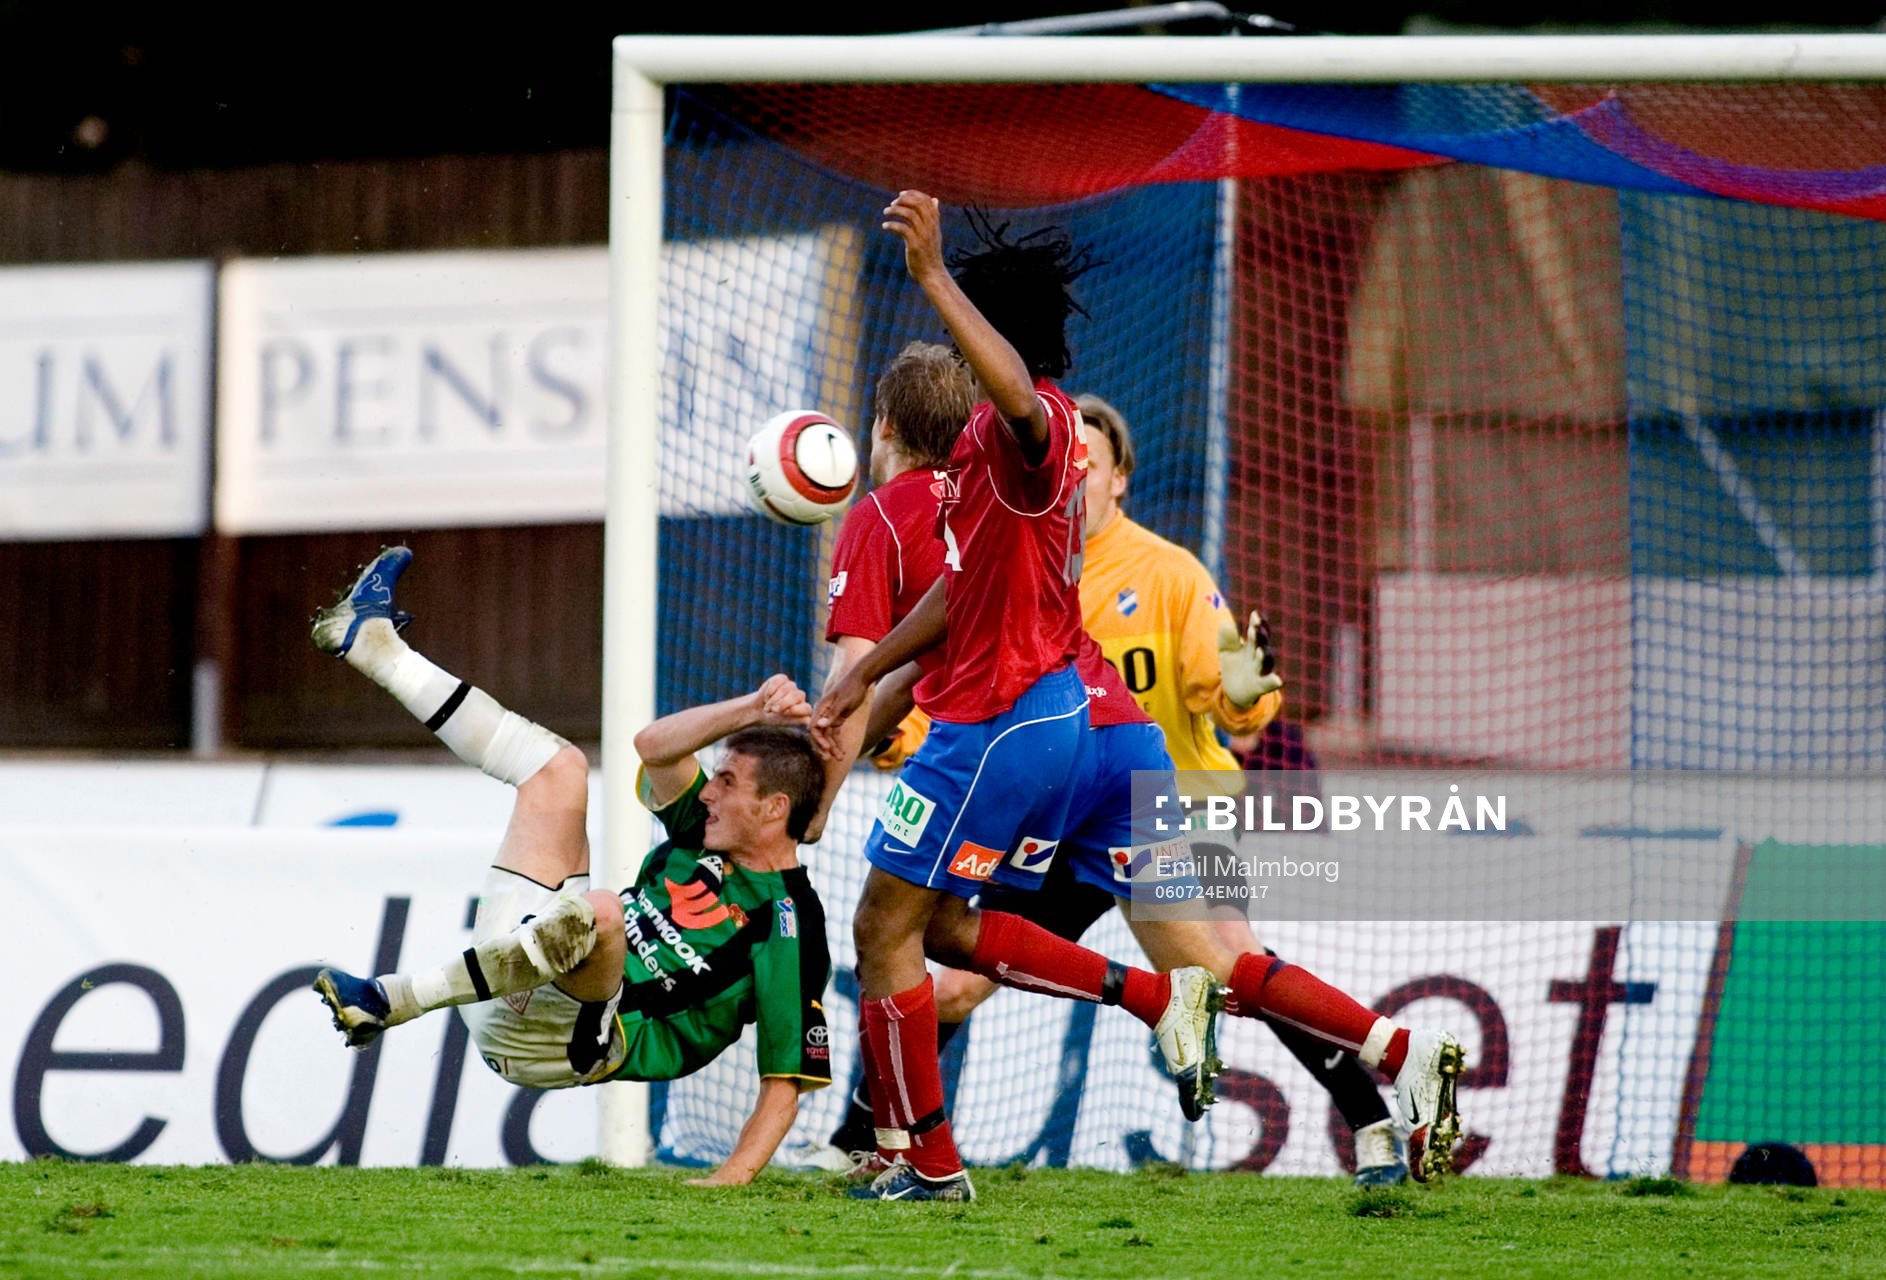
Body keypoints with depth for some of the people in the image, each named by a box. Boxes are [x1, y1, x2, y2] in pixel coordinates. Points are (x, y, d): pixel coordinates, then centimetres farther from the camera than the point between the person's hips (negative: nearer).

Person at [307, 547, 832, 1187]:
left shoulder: (789, 927, -12)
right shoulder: (707, 840, 11)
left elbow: (785, 1080, -16)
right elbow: (656, 747, 2)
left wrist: (732, 1177, -28)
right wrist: (752, 710, -10)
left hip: (573, 1041, -9)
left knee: (595, 910, -43)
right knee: (557, 766, 15)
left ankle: (387, 1002, -34)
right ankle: (372, 642, 20)